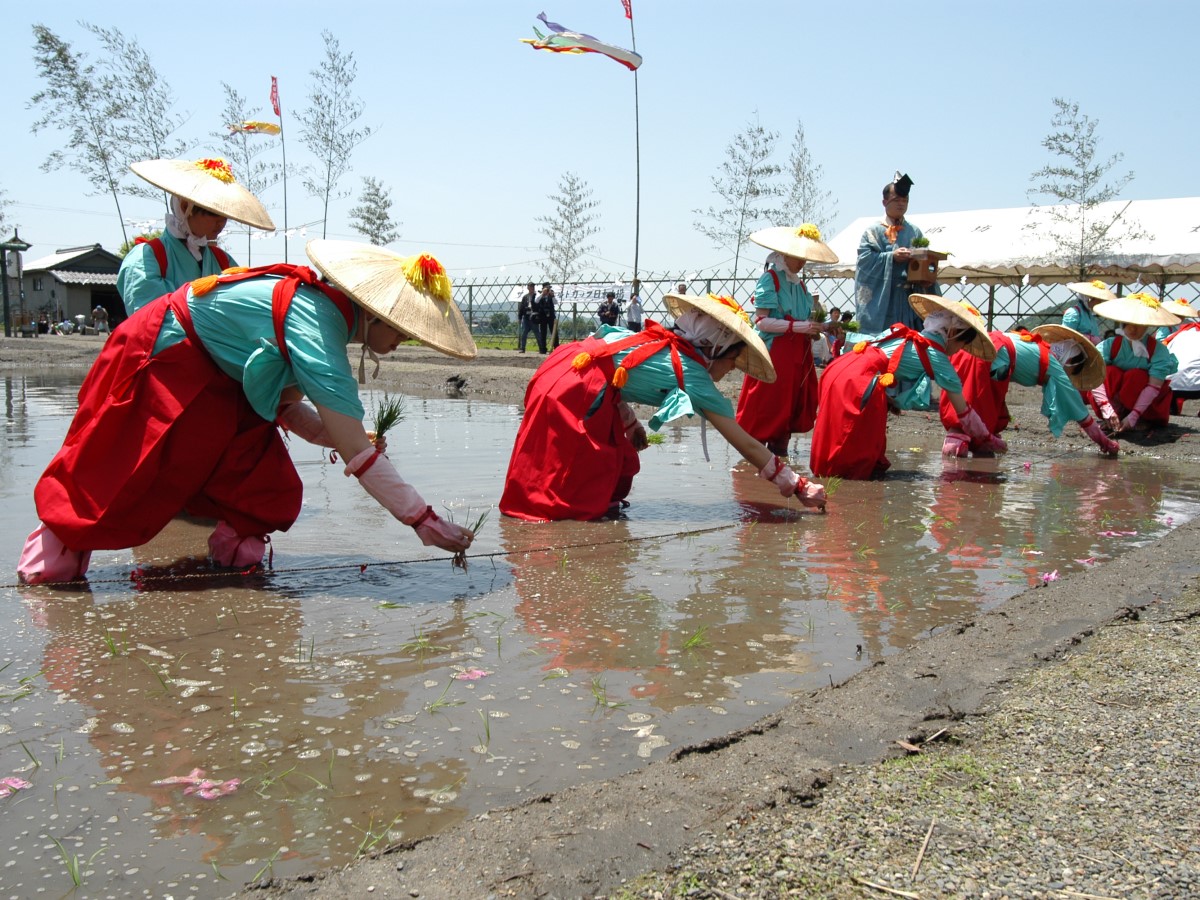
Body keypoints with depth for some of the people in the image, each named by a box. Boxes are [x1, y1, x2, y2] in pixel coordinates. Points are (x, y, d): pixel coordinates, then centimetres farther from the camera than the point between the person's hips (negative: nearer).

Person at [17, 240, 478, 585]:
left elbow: (283, 404, 2)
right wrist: (423, 521, -34)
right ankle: (58, 539, 24)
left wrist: (342, 436, -12)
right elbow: (358, 455, -36)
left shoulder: (325, 303, -5)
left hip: (218, 376, 9)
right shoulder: (318, 333, -34)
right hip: (160, 358, -9)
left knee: (269, 489, -3)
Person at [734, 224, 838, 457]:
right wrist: (800, 326, -19)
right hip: (774, 352, -7)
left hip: (798, 354, 7)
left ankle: (779, 447, 15)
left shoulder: (800, 282, 16)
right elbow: (761, 321, -16)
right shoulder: (769, 279, -7)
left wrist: (813, 330, 1)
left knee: (796, 404, 6)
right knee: (769, 405, -7)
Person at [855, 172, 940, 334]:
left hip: (909, 299, 4)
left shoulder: (915, 232, 16)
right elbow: (865, 259, -7)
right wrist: (892, 257, -19)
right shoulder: (874, 231, 4)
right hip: (882, 301, -4)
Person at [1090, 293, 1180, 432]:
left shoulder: (1158, 349, -15)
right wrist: (1107, 409, -36)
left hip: (1148, 410, -1)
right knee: (1110, 372, -25)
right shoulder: (1108, 345, -13)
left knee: (1136, 376, -29)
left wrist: (1133, 416, -33)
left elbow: (1154, 386, -24)